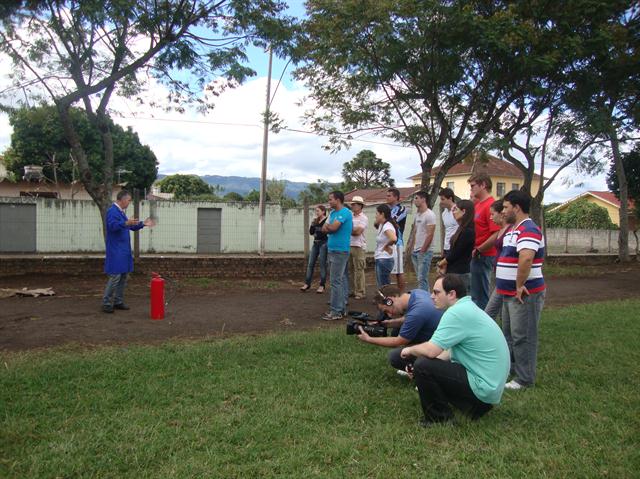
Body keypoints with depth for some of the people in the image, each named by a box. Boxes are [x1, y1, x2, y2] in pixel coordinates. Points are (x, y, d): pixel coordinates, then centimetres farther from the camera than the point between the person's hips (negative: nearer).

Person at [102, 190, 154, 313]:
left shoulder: (120, 212, 18)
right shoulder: (112, 211, -12)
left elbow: (130, 226, 29)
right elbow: (112, 225, -30)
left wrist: (143, 223, 20)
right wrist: (126, 223, -43)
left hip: (124, 250, 10)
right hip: (116, 251, -10)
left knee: (123, 276, 11)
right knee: (115, 276, -9)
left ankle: (118, 302, 19)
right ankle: (106, 303, -1)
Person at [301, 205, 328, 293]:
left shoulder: (327, 220, -8)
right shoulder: (316, 221, 12)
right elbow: (311, 232, 12)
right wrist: (312, 224, -3)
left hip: (323, 243, -7)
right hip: (315, 243, 7)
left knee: (322, 264, -2)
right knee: (310, 264, 6)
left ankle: (322, 285, 5)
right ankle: (307, 283, 12)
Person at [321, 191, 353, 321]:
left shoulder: (345, 212, -12)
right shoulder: (333, 212, 16)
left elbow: (333, 227, -21)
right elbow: (324, 229, 12)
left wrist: (327, 226, 0)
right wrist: (330, 227, -8)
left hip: (340, 251, -9)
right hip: (332, 250, 9)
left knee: (335, 281, -9)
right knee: (341, 279, 13)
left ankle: (336, 311, -5)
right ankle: (342, 307, 19)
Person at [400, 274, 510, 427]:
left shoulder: (457, 312, -21)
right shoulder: (467, 307, 10)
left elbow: (431, 351, -25)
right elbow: (452, 351, 17)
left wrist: (410, 350, -4)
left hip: (484, 387, -10)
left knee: (422, 366, -15)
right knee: (429, 363, 20)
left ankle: (440, 417, 2)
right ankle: (475, 404, 16)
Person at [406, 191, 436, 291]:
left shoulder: (429, 215, -12)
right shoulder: (417, 215, 14)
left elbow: (430, 235, -16)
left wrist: (422, 250, -17)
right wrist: (411, 246, 13)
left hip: (425, 251, -9)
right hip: (415, 251, 9)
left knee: (422, 278, -9)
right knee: (420, 278, 11)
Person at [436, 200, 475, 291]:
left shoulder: (468, 231, -16)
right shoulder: (462, 229, 13)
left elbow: (455, 254, -14)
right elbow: (452, 252, 12)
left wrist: (441, 263, 0)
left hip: (460, 274, -9)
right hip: (453, 272, 9)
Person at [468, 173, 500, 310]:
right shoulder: (477, 204, 12)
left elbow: (496, 235, -24)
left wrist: (478, 250, -16)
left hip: (483, 256, -10)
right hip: (476, 256, 10)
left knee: (480, 296, -1)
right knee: (476, 295, 19)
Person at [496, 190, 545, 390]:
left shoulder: (528, 229, -20)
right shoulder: (514, 229, 15)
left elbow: (526, 258, -36)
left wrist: (520, 285, -28)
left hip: (524, 294, -10)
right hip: (509, 292, 10)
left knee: (522, 336, -1)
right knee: (509, 333, 21)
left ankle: (524, 379, 9)